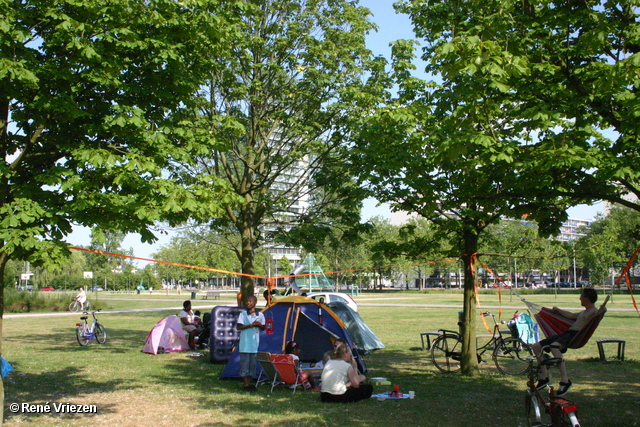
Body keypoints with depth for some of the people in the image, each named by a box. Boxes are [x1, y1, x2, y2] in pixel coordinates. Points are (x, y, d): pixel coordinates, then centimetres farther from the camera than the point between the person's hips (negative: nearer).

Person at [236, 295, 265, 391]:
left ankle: (249, 383, 19)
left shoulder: (260, 315, 6)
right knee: (245, 363, -2)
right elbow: (238, 327, -9)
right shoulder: (243, 314, -3)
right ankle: (246, 384, 5)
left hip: (255, 343, 3)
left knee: (253, 363, 8)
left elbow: (263, 328, 13)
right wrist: (250, 325, -18)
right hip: (245, 343, -3)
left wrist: (260, 325, -10)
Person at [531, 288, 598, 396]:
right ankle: (544, 377, 8)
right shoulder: (583, 312, 31)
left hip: (575, 335, -10)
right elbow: (570, 315, 44)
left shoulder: (594, 312, 1)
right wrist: (557, 310, 51)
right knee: (536, 347, 4)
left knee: (554, 346, -40)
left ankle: (565, 381, -33)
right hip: (566, 333, 10)